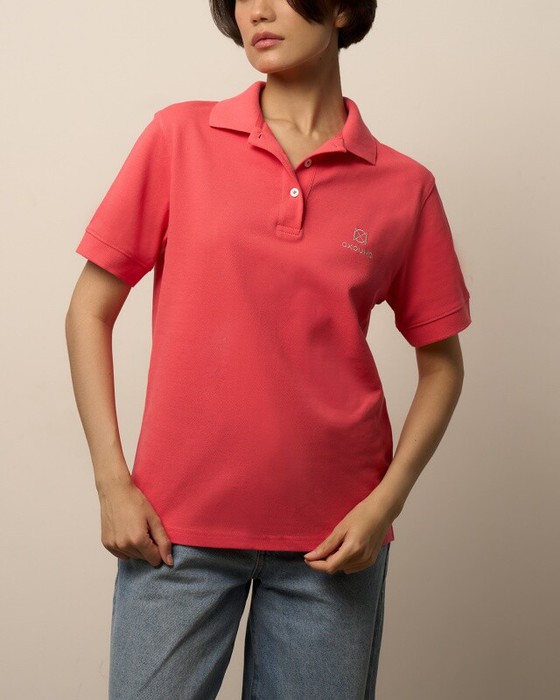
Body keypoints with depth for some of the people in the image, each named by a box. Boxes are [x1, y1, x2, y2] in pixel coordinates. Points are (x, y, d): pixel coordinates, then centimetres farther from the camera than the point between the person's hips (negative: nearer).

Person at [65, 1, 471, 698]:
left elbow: (441, 359, 8)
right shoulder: (180, 137, 0)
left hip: (333, 538, 1)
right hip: (176, 525, 0)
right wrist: (112, 482, -5)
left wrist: (388, 498, -5)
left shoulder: (405, 187, 1)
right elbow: (90, 309, 2)